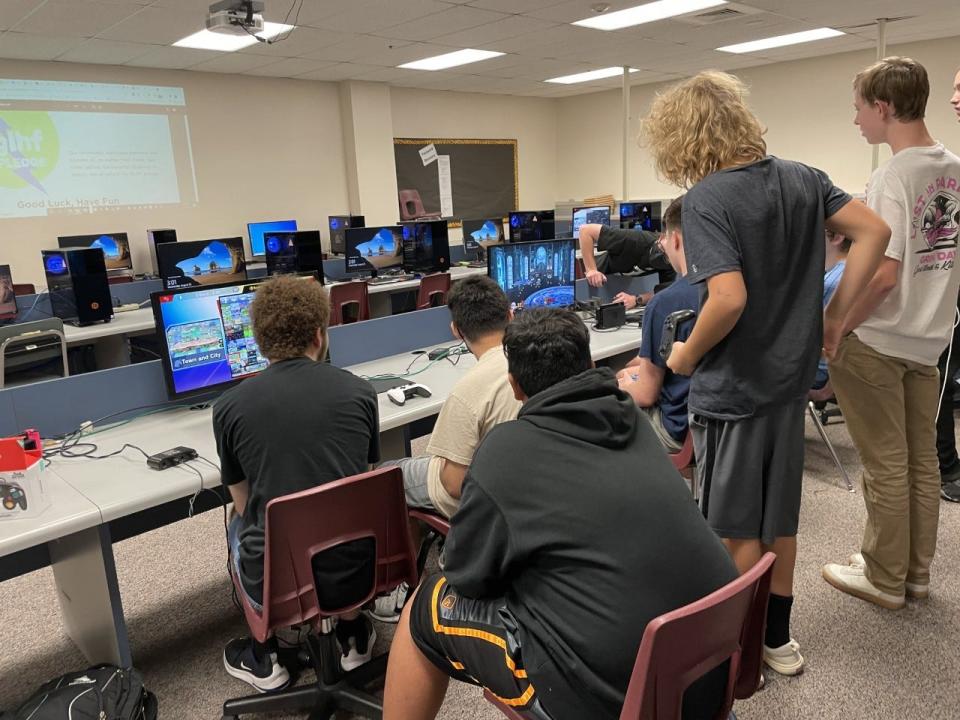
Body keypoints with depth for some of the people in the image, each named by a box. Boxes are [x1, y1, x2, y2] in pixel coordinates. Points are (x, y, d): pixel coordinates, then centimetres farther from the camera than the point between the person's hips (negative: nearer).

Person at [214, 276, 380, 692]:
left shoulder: (229, 406, -7)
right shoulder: (359, 391, -3)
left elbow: (244, 503, 8)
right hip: (355, 572, 1)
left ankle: (265, 659, 34)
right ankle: (353, 637, 37)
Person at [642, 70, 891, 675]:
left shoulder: (707, 199, -19)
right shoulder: (802, 178, 4)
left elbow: (729, 299, -28)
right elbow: (875, 232, 4)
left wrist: (686, 356, -12)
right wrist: (834, 316, 6)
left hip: (733, 388, -7)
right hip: (790, 376, 7)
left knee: (739, 529, 9)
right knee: (779, 519, 20)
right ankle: (778, 638, 36)